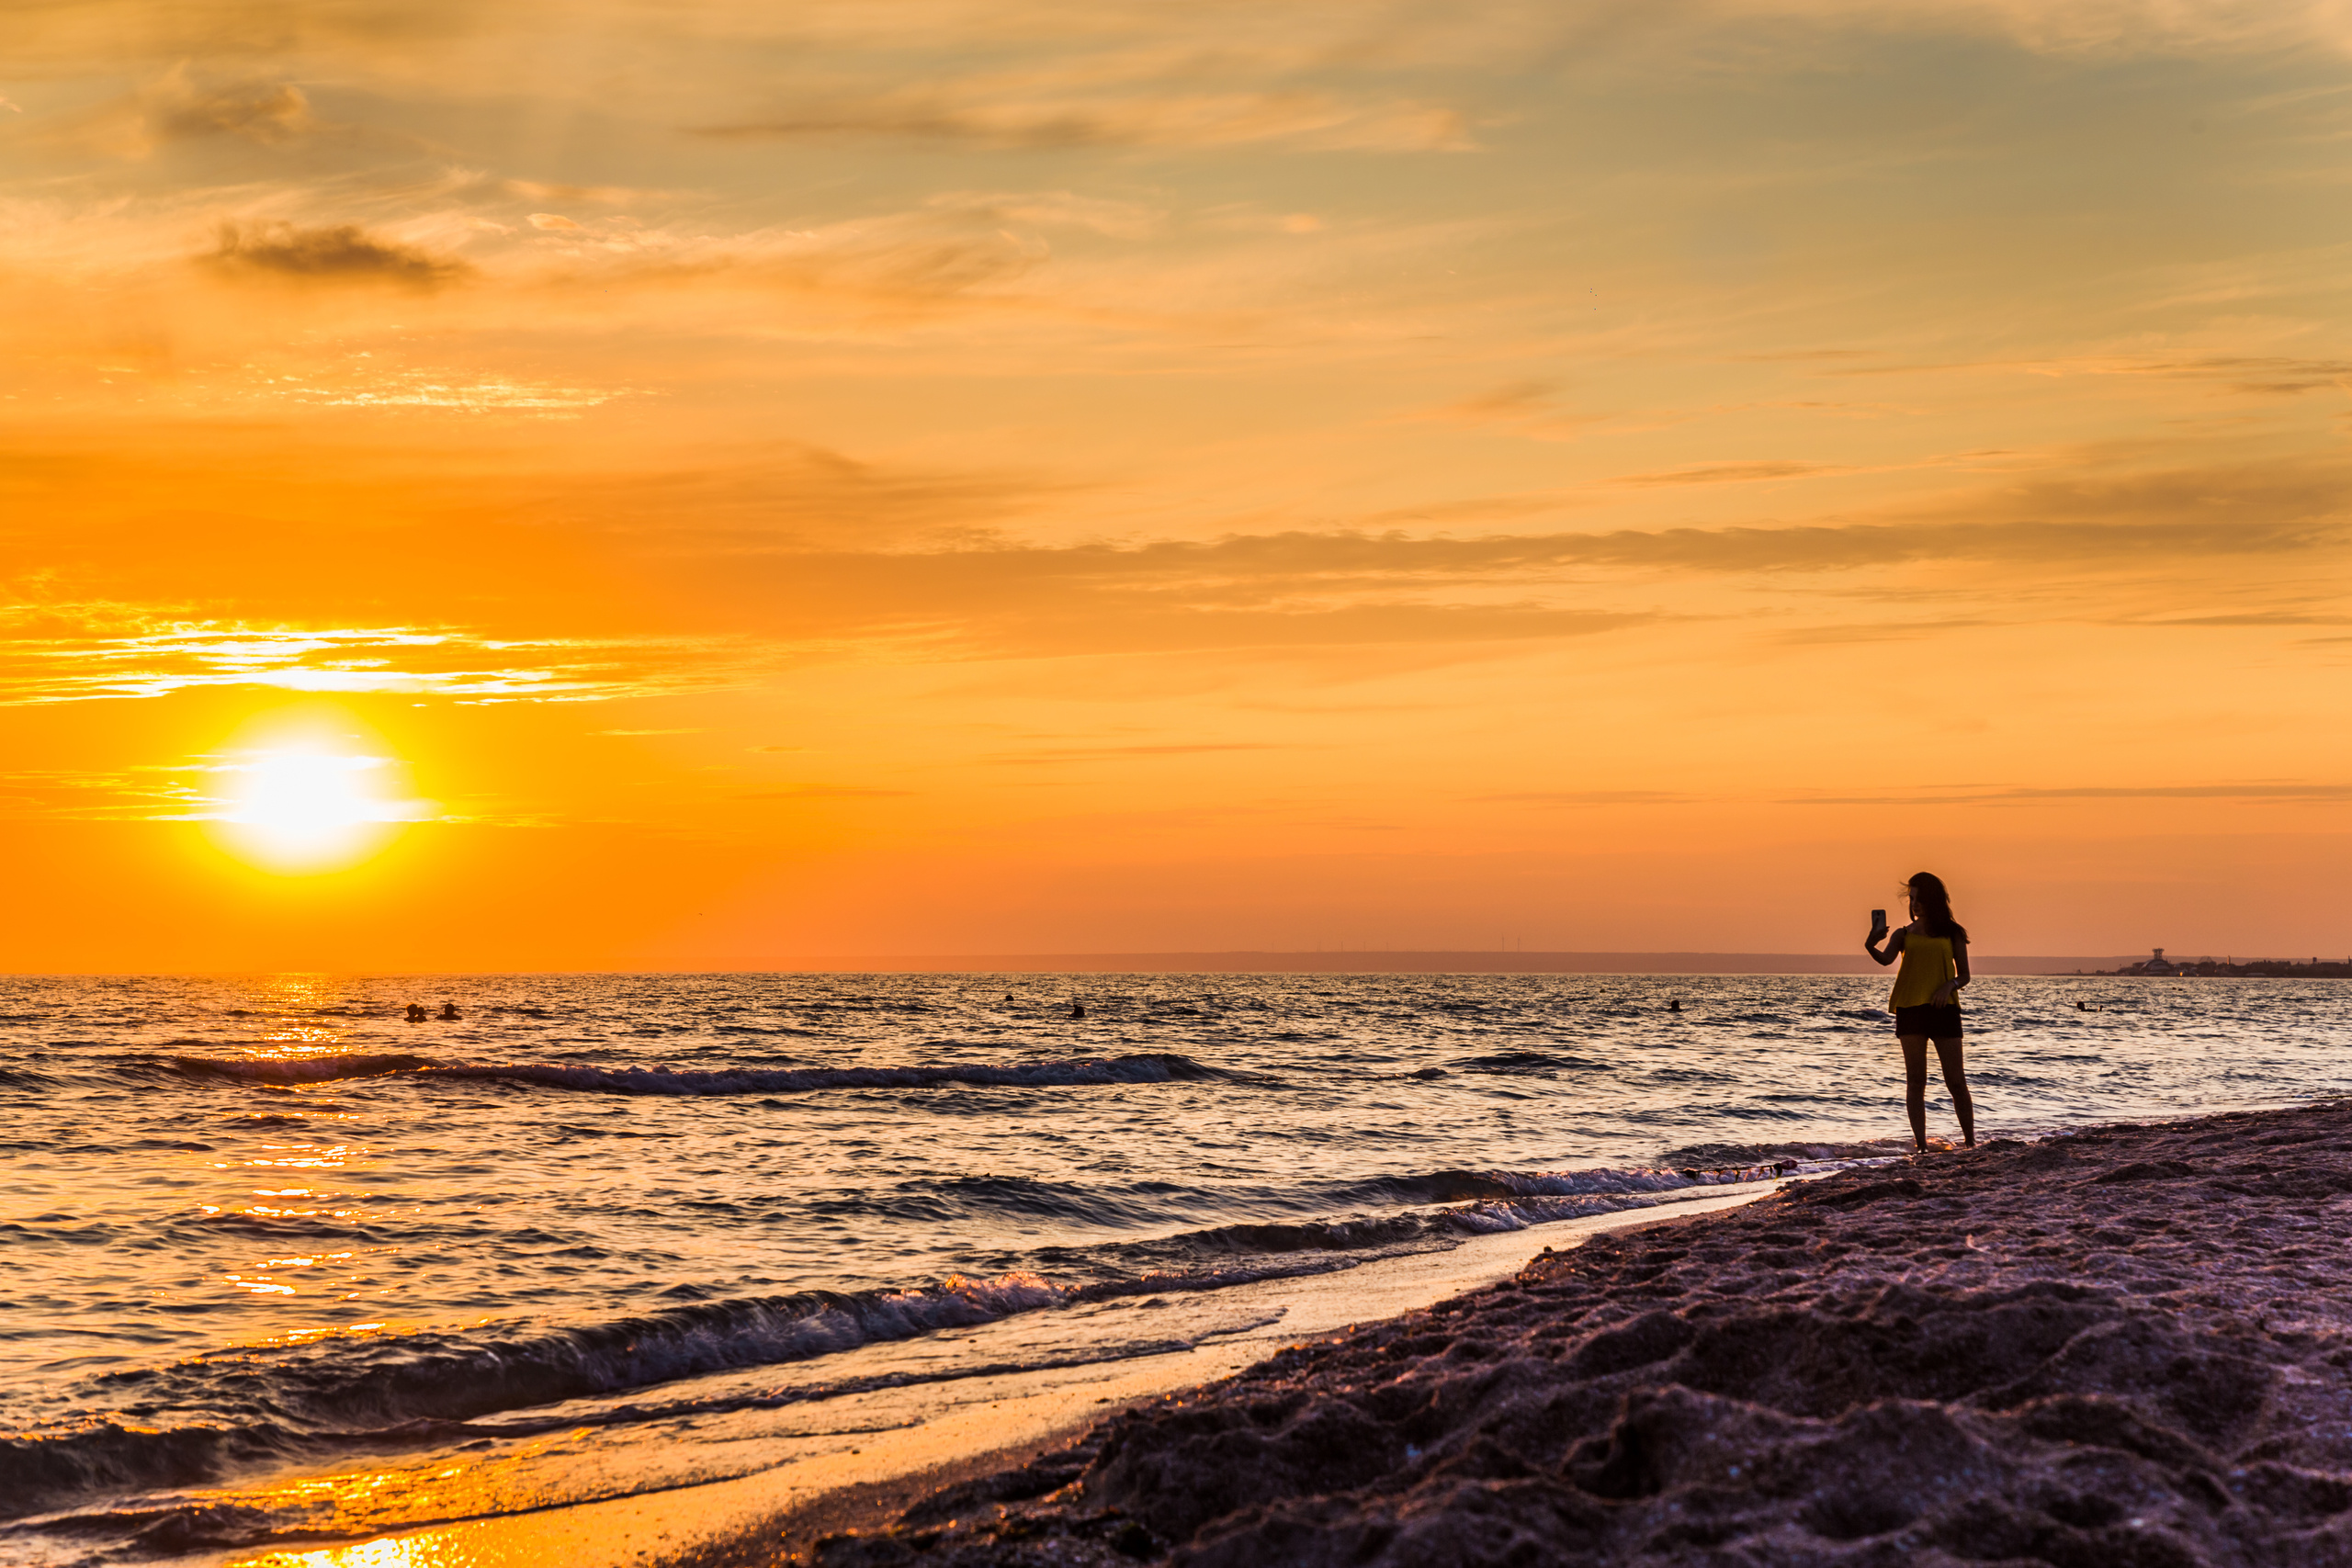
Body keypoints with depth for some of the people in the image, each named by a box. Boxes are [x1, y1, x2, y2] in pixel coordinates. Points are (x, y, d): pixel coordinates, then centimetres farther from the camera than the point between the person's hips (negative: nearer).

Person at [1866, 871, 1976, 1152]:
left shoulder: (1952, 933, 11)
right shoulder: (1904, 935, 11)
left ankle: (1970, 1142, 8)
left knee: (1956, 1081, -2)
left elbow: (1964, 975, 10)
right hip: (1910, 1009, 1)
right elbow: (1886, 959, -8)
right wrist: (1870, 948, -29)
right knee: (1915, 1081, -1)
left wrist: (1949, 985, -12)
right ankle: (1921, 1147, 0)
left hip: (1943, 1009, -1)